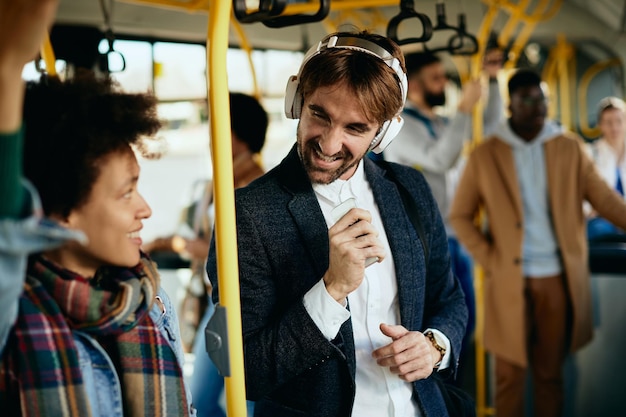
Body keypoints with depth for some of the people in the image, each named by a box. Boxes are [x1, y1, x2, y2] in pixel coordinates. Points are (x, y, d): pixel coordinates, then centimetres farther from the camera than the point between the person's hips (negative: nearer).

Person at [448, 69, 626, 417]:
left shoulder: (570, 148, 3)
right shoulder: (485, 155, -1)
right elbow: (460, 216, 4)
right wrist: (488, 260, -5)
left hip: (559, 278, 1)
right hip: (509, 280, -1)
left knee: (551, 372, 13)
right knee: (510, 374, 7)